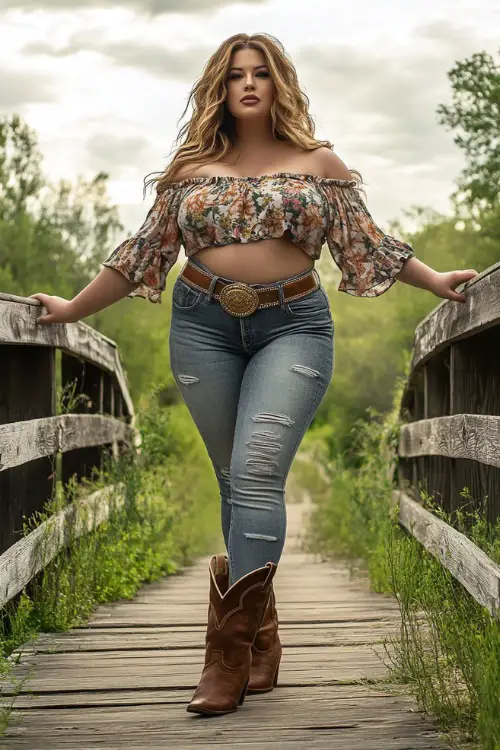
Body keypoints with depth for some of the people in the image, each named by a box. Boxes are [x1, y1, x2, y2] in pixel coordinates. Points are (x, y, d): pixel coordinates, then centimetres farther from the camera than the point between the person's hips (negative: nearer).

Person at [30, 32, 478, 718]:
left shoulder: (318, 163, 6)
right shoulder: (191, 168, 10)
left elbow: (367, 242, 10)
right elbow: (145, 251, 16)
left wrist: (435, 281, 3)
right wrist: (74, 309, 19)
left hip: (292, 326, -2)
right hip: (203, 327, 3)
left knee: (256, 475, -16)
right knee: (237, 482, 5)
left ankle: (230, 650, -15)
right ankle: (262, 640, 15)